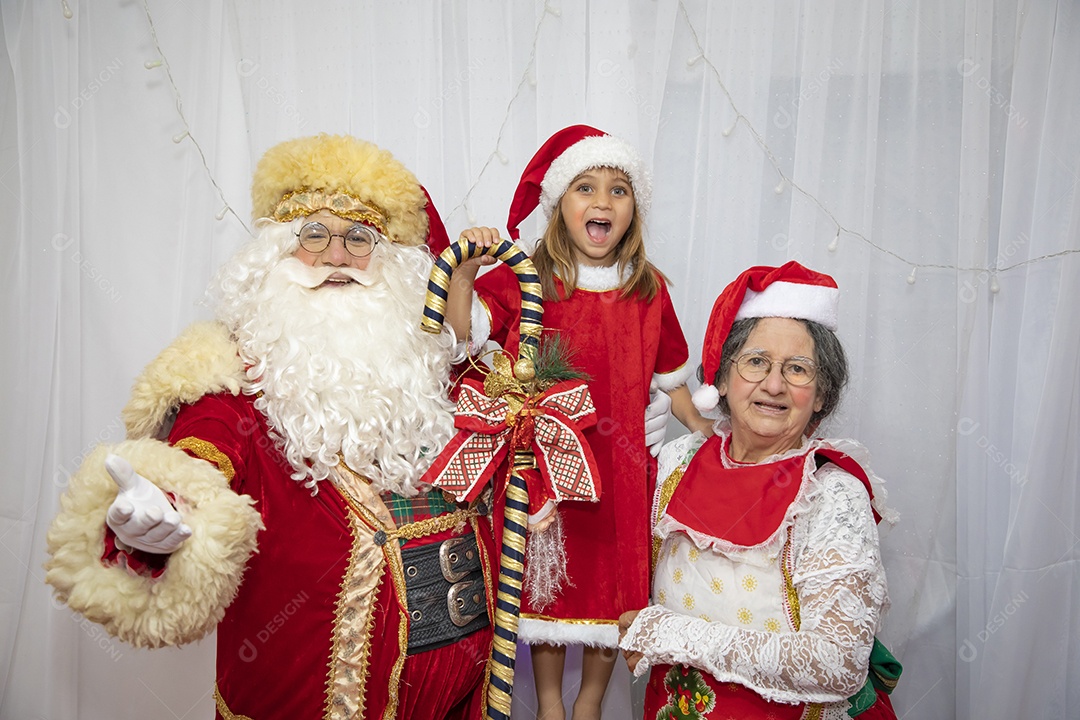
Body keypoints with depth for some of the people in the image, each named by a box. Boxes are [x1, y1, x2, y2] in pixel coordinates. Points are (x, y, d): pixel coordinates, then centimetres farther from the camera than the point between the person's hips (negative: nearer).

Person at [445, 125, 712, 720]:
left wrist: (704, 431, 5)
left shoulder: (648, 291, 2)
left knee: (614, 583, 13)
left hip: (621, 466, 2)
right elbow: (459, 335, -17)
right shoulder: (524, 281, -6)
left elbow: (667, 377, 9)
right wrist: (464, 273, -30)